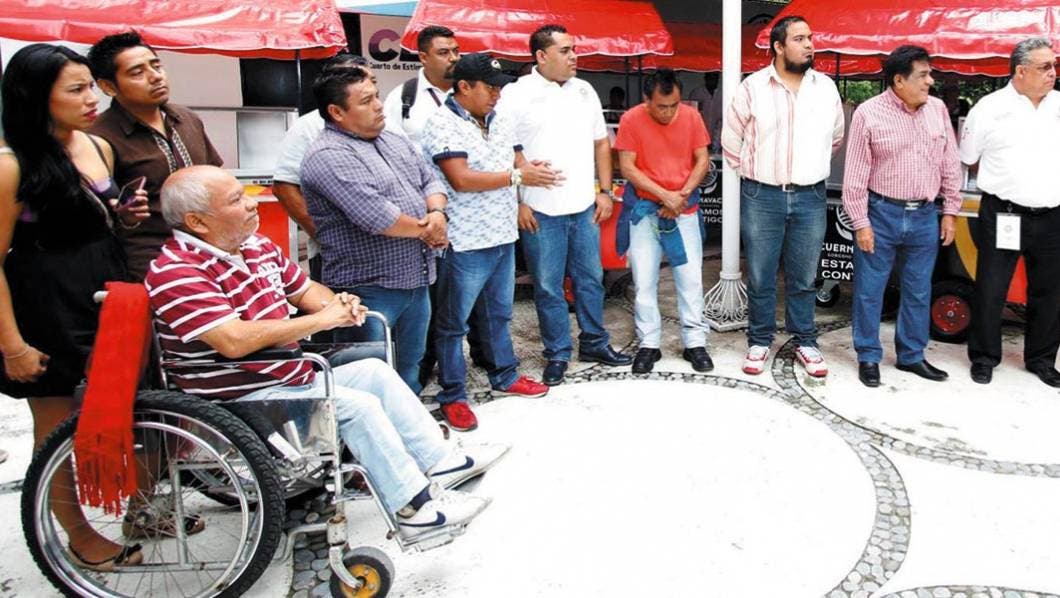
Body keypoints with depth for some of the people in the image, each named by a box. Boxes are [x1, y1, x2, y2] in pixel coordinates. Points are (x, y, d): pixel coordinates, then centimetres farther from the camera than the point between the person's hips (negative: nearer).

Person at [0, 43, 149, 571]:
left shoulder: (99, 147, 5)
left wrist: (127, 215, -1)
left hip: (110, 293, 6)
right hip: (47, 308, -6)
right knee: (58, 429, 10)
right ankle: (80, 538, 27)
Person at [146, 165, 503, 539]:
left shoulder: (256, 246, 7)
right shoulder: (176, 272, -21)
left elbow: (306, 289, 18)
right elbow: (233, 341, -33)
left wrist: (339, 306, -6)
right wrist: (320, 320, -26)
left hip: (291, 376, 10)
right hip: (242, 401, -9)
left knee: (375, 372, 9)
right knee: (357, 405, -19)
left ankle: (439, 461, 16)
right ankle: (415, 507, -10)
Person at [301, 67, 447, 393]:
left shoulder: (394, 141, 13)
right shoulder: (328, 156, -17)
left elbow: (430, 180, 14)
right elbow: (376, 217, -25)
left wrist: (438, 214, -8)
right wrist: (424, 229, -9)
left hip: (416, 281, 9)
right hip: (369, 289, -8)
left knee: (409, 370, 22)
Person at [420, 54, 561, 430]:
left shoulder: (498, 121, 10)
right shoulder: (442, 124, -14)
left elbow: (515, 159, 18)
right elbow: (461, 179, -22)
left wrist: (531, 168, -6)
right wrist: (518, 177, -19)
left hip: (503, 237, 8)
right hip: (465, 243, -8)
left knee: (500, 314, 21)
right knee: (454, 323, 5)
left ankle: (505, 377, 38)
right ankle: (452, 397, 17)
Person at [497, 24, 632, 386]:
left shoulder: (585, 91, 9)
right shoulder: (516, 95, -6)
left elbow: (601, 143, 14)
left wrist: (605, 191, 8)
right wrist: (517, 203, -12)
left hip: (585, 207, 5)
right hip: (540, 212, -4)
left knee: (590, 278, 14)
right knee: (548, 287, 5)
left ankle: (594, 343, 30)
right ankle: (557, 355, 19)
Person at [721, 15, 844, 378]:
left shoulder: (826, 87, 6)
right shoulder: (753, 87, -3)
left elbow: (835, 138, 19)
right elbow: (731, 139, 6)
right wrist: (753, 175, 9)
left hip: (810, 199, 2)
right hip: (761, 198, -2)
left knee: (803, 279, 10)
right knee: (760, 278, 6)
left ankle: (805, 343, 23)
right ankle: (759, 342, 20)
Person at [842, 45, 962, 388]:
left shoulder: (938, 110, 5)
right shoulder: (869, 113, -9)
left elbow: (950, 165, 10)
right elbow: (856, 174, -9)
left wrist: (950, 212, 8)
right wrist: (861, 223, -10)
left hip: (925, 216, 4)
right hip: (881, 214, -4)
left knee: (918, 291, 12)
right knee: (869, 290, 3)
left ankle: (911, 356, 26)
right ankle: (868, 357, 17)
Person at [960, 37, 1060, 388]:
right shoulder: (990, 108, -3)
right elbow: (966, 159, 4)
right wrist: (1006, 179, 6)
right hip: (1003, 217, -4)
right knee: (991, 290, 3)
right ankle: (984, 358, 18)